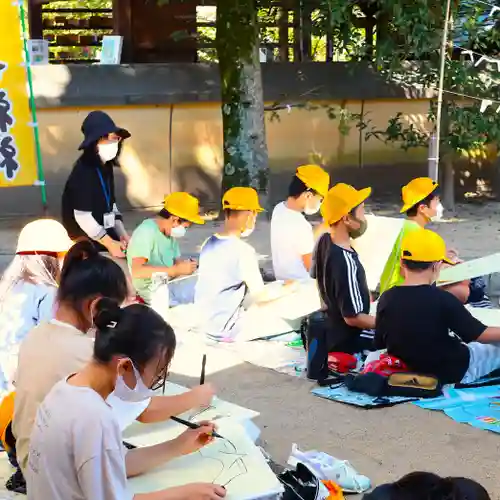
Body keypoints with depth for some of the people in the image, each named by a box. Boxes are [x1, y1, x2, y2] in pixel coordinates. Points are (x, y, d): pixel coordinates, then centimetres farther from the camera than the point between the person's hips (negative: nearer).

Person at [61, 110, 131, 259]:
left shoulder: (106, 166, 7)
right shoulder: (83, 171, -20)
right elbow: (83, 217, -23)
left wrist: (122, 234, 1)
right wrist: (110, 244, -18)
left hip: (104, 233, 9)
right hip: (85, 239, -9)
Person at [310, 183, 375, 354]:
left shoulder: (323, 242, -6)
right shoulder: (346, 262, -32)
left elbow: (316, 276, 14)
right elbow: (353, 317, -27)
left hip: (330, 329, 9)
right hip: (349, 340, -9)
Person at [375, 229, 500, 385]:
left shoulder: (386, 299, -10)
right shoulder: (442, 299, -23)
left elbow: (380, 344, 1)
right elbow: (480, 335, -16)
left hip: (407, 371, 5)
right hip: (452, 372, -5)